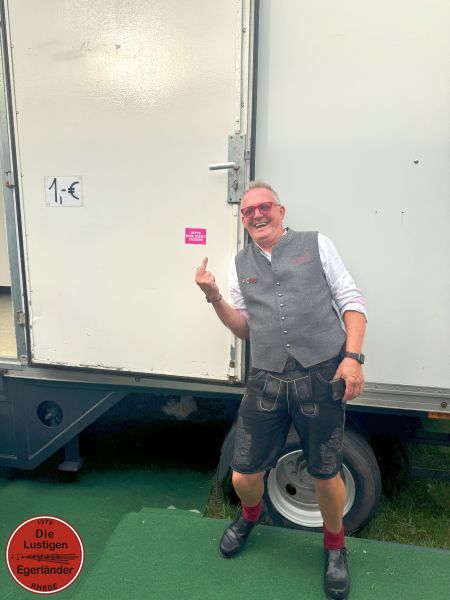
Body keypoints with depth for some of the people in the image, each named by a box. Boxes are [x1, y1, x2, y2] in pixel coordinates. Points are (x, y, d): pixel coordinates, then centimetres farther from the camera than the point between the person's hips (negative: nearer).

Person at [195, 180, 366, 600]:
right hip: (267, 382, 3)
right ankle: (251, 515, 45)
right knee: (244, 476, 8)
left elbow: (351, 300, 3)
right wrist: (214, 297, -2)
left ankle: (335, 546, 41)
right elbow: (244, 329, 14)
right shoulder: (240, 264, 14)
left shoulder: (316, 245, 6)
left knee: (325, 476, 9)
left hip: (321, 377, -2)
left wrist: (352, 357, -9)